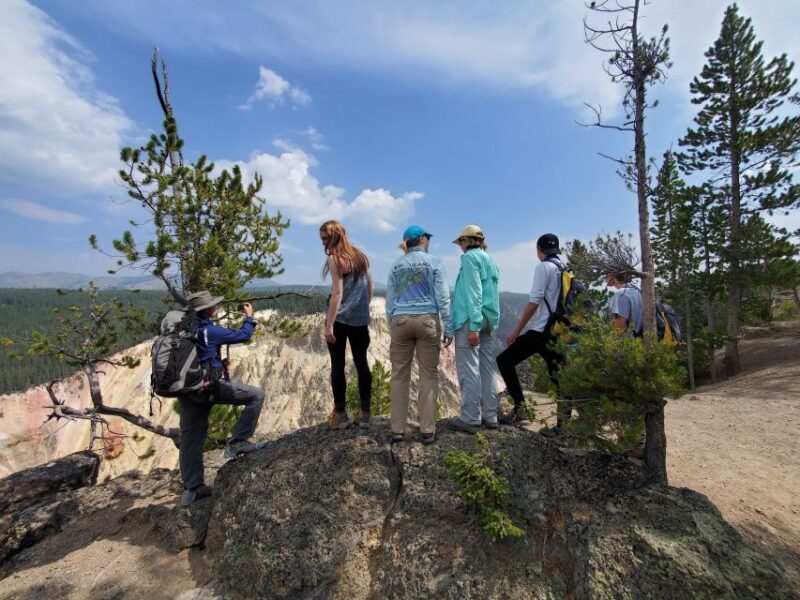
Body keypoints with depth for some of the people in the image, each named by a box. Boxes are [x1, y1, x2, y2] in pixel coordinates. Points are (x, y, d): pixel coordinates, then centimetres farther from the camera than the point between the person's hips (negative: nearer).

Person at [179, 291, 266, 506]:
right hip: (209, 387, -8)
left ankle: (191, 489, 21)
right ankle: (237, 442, -1)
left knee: (190, 438, 13)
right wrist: (249, 317, 13)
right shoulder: (210, 331, -12)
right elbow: (243, 335, -5)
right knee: (256, 395, -2)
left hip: (187, 389, 8)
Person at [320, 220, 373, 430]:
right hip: (360, 319, 6)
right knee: (362, 364, 9)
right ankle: (365, 414, 15)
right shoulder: (361, 257, 12)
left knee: (338, 366, 4)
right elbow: (370, 288, 15)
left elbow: (337, 293, -16)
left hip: (340, 319, -6)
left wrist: (329, 324, -17)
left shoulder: (335, 259, -8)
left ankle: (341, 414, 11)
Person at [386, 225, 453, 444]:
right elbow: (443, 298, -5)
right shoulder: (433, 262, 0)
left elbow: (390, 301, 9)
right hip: (427, 320, -2)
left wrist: (392, 328, 15)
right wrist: (448, 328, -1)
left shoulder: (396, 266, 10)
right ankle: (427, 430, 7)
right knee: (429, 375, 5)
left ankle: (397, 429, 10)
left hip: (401, 321, 3)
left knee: (400, 375, 8)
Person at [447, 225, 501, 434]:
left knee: (469, 370, -6)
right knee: (487, 369, 10)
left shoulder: (470, 257, -5)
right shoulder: (489, 260, 21)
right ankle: (490, 416, 16)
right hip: (489, 320, 9)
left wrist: (473, 326, -18)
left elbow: (474, 293, -14)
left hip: (471, 320, -9)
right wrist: (484, 323, 17)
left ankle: (470, 419, -2)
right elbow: (490, 293, 18)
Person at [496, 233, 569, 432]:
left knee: (504, 360, -1)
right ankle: (563, 423, 12)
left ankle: (520, 411, -1)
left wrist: (516, 331, -11)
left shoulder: (543, 267, -7)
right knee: (557, 375, 12)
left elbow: (534, 301, -15)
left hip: (541, 330, -8)